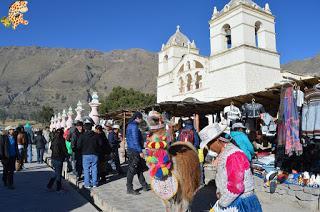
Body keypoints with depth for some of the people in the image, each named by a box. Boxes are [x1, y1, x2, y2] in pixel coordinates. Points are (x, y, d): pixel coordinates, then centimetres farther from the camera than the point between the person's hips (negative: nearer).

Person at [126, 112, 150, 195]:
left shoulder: (130, 125, 15)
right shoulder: (134, 126, -16)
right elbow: (135, 140, -22)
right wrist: (140, 151, -20)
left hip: (131, 149, 11)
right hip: (134, 151, -11)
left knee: (140, 167, 16)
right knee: (132, 169, -2)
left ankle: (144, 185, 27)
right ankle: (129, 189, 7)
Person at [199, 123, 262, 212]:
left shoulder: (234, 155, -25)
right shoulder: (223, 153, 5)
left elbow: (236, 187, -28)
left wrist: (221, 204, -16)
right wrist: (219, 191, 8)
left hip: (241, 204, -8)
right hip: (230, 201, 8)